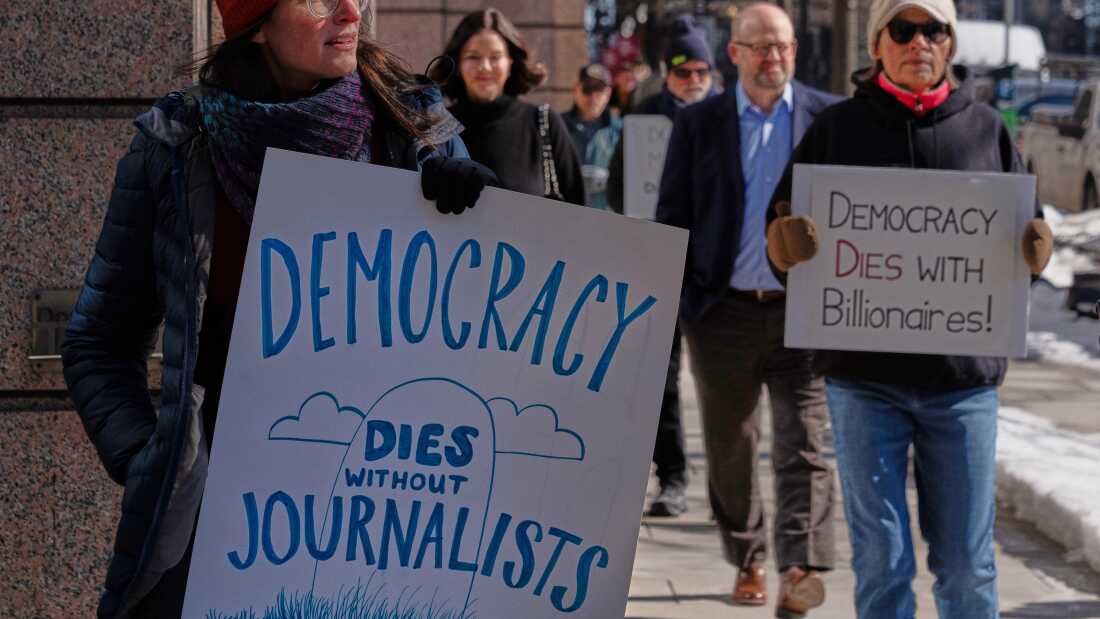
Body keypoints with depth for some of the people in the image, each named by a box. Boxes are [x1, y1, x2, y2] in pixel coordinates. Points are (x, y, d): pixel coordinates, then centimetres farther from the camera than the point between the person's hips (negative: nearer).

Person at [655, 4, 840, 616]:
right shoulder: (698, 124, 5)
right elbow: (672, 219, 6)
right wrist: (665, 309, -1)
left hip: (805, 313, -2)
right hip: (724, 313, 2)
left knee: (805, 445, -13)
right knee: (731, 450, 12)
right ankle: (748, 561, 29)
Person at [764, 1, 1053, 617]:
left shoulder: (986, 129, 9)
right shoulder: (839, 128, 7)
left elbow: (1027, 231, 14)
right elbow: (783, 230, 6)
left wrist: (1034, 245, -10)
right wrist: (792, 236, -18)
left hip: (962, 375, 1)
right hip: (864, 374, -1)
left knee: (967, 564, 5)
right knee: (881, 560, 3)